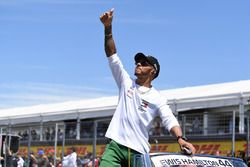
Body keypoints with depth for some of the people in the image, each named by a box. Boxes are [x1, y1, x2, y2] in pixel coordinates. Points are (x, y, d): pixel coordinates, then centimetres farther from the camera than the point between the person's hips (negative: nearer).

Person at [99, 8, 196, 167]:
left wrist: (180, 138, -30)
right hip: (115, 146, 1)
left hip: (138, 151, -1)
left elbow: (170, 120, -8)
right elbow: (112, 55, 5)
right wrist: (108, 28, -6)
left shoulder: (157, 99, 5)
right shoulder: (126, 82, 12)